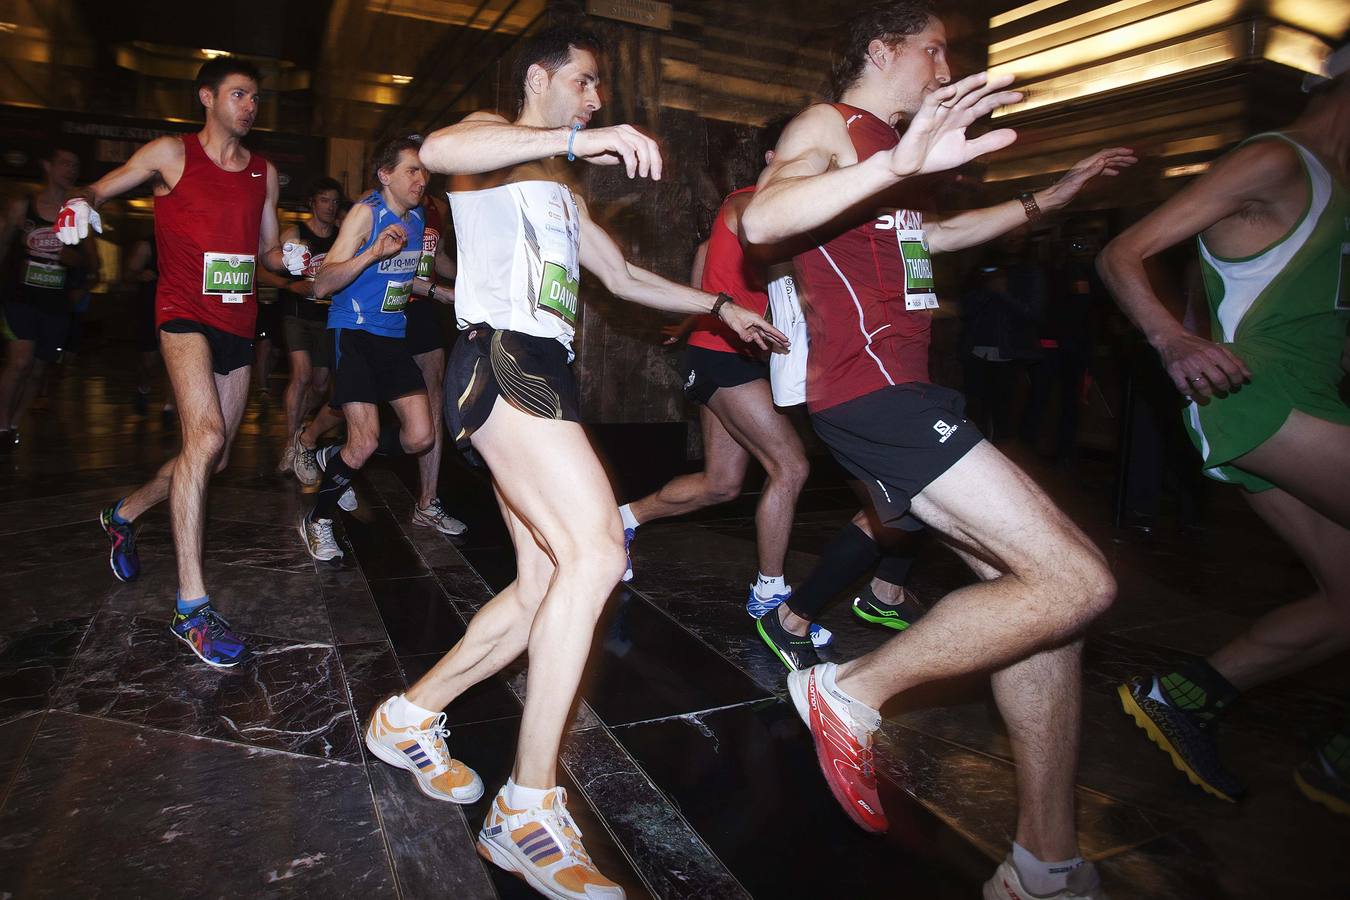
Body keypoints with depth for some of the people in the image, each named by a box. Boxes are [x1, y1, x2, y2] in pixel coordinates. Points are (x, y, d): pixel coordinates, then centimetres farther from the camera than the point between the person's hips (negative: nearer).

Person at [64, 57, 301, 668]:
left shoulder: (264, 172, 16)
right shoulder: (171, 153, 3)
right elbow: (99, 191, 6)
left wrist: (288, 259, -3)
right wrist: (80, 204, -18)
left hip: (238, 321, 6)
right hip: (185, 311, -6)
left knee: (214, 455, 12)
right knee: (206, 434, -27)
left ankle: (124, 514, 41)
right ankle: (191, 608, -25)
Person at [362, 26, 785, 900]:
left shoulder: (562, 191, 33)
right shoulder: (493, 140, 7)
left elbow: (624, 276, 36)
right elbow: (438, 149, -19)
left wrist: (721, 306, 33)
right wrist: (574, 137, -27)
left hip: (544, 375, 9)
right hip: (502, 359, -9)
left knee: (547, 583, 4)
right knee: (596, 551, -23)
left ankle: (411, 715, 21)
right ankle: (529, 809, -16)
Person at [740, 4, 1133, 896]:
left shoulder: (886, 144, 28)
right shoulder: (827, 126, -1)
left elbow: (932, 236, 45)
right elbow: (760, 221, -22)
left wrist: (1053, 196, 47)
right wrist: (898, 164, -35)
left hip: (904, 390, 10)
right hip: (870, 387, -10)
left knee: (1037, 597, 4)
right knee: (1078, 581, -15)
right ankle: (855, 692, -3)